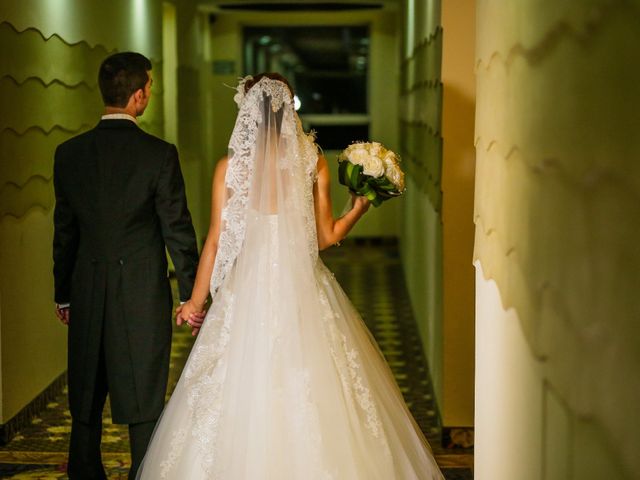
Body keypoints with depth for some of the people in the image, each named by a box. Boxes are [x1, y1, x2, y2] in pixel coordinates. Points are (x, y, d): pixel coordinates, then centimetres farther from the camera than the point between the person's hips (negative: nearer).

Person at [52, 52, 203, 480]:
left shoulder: (69, 153, 0)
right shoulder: (159, 154, -11)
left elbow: (64, 231, 6)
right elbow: (178, 231, -8)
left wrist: (64, 295, 16)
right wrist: (192, 296, 1)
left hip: (88, 298, 4)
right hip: (143, 295, -3)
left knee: (85, 402, 13)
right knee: (144, 402, 4)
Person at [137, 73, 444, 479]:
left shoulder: (229, 167, -3)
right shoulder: (313, 163, -2)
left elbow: (217, 240, -2)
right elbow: (327, 235, 2)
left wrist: (197, 298, 7)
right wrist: (360, 206, 17)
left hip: (249, 293, -1)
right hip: (304, 292, 1)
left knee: (245, 402, 7)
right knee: (313, 397, 9)